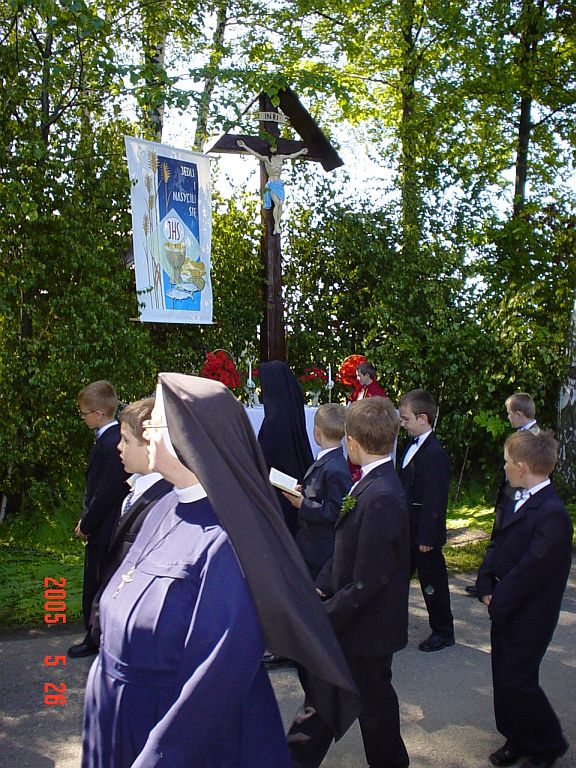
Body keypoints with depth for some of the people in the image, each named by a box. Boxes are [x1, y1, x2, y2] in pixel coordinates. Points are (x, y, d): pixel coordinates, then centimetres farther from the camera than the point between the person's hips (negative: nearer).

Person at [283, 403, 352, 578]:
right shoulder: (324, 460, 4)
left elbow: (334, 512, -25)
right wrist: (304, 491, 2)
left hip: (321, 550, -9)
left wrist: (303, 504, -20)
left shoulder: (335, 470, -25)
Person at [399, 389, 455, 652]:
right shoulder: (413, 447, 7)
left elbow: (435, 499, -22)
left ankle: (443, 632, 23)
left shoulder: (435, 453, -21)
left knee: (432, 582, 7)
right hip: (407, 531, 9)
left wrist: (427, 537, -20)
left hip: (424, 532, -9)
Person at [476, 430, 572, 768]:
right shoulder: (518, 502, 5)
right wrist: (487, 586, -3)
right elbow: (496, 546, 10)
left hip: (528, 617, -8)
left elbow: (530, 571, -24)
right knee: (504, 677, 17)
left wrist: (498, 603, -15)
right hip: (505, 610, 9)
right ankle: (518, 739, 36)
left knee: (517, 681, 1)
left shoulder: (552, 514, -25)